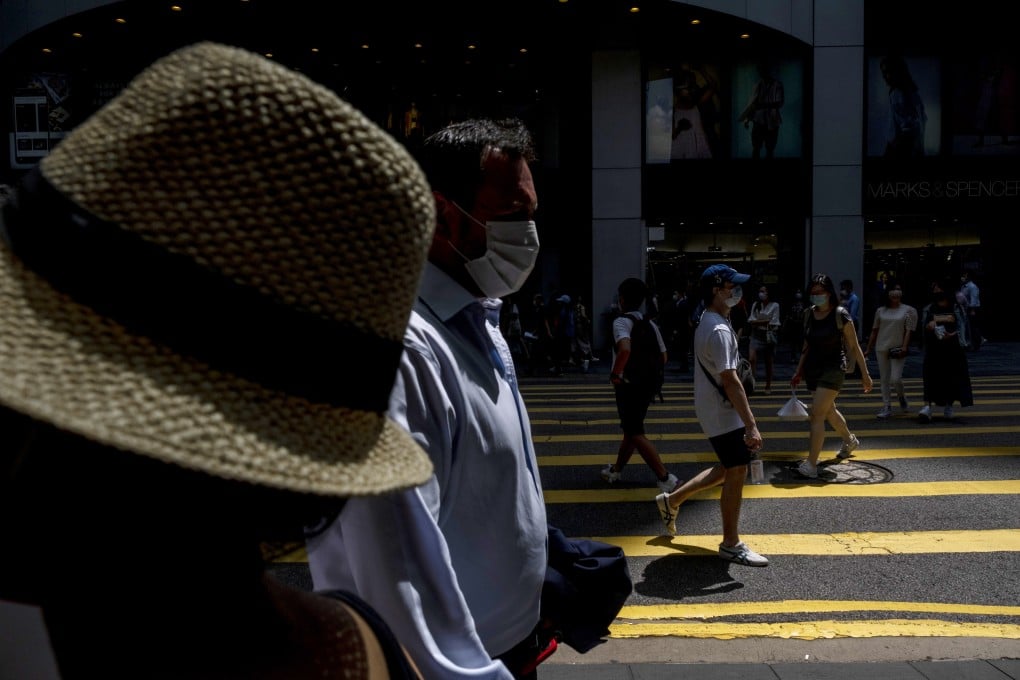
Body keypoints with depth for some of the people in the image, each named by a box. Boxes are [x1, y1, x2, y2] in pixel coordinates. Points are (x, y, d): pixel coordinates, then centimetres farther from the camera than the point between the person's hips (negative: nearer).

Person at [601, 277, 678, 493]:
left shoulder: (622, 321, -14)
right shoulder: (650, 323, 9)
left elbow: (625, 348, -33)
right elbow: (663, 356, 10)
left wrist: (615, 374, -22)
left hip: (629, 385, -8)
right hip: (648, 383, 8)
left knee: (635, 433, -2)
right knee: (631, 428, 20)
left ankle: (665, 478, -9)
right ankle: (616, 470, 34)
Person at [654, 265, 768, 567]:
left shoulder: (708, 322, 10)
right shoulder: (719, 330, -23)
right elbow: (730, 381, -27)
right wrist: (751, 425, -27)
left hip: (715, 409, 10)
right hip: (723, 414, -10)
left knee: (728, 468, 20)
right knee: (736, 473, -1)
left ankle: (672, 500, 29)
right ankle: (731, 545, 12)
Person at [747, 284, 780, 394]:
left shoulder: (775, 305, -3)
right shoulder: (755, 305, 7)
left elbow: (773, 323, -7)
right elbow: (751, 321, 0)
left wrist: (758, 322, -5)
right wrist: (766, 322, -10)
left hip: (769, 336, -2)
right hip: (756, 335, 2)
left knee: (769, 362, 8)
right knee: (751, 358, -18)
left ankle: (768, 386, 20)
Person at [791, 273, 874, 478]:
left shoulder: (840, 315, -11)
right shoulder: (809, 314, 5)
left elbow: (854, 347, -7)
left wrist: (865, 374, -5)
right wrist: (799, 371, 16)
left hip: (833, 368, -6)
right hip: (813, 368, 6)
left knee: (817, 414, -14)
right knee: (829, 411, 22)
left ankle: (811, 464, -13)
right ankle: (850, 440, 50)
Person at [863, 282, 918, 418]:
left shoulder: (908, 310, 0)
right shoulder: (881, 311, 9)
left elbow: (909, 330, -5)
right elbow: (874, 330, 12)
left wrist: (904, 347, -14)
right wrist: (868, 348, 10)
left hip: (897, 349, -3)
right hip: (881, 349, 3)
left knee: (895, 378, -11)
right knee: (884, 379, 5)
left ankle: (902, 398, 21)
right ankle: (887, 407, 11)